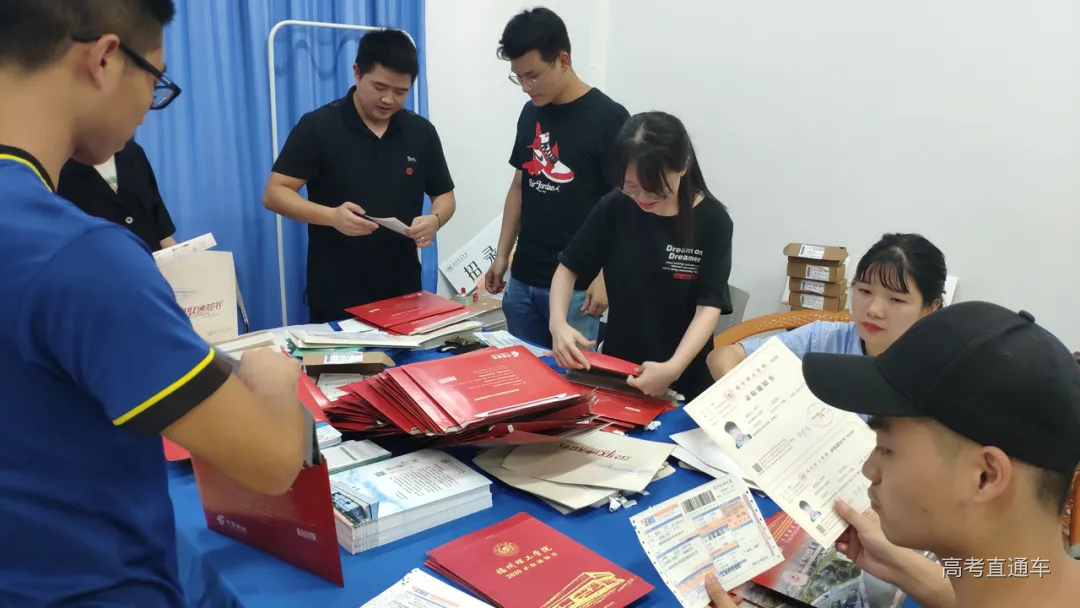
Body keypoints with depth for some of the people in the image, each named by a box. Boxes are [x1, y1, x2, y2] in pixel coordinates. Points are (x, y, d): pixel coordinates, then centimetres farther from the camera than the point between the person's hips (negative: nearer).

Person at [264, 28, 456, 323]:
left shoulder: (422, 132, 4)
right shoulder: (317, 127, -7)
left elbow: (445, 196, 12)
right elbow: (274, 194, -8)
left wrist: (435, 220, -12)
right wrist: (331, 215, -26)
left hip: (403, 292, 3)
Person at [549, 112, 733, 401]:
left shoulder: (712, 221, -14)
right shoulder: (614, 208, -9)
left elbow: (709, 306, -17)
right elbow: (568, 268, 0)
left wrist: (674, 368, -33)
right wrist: (558, 323, -18)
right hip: (617, 369, 2)